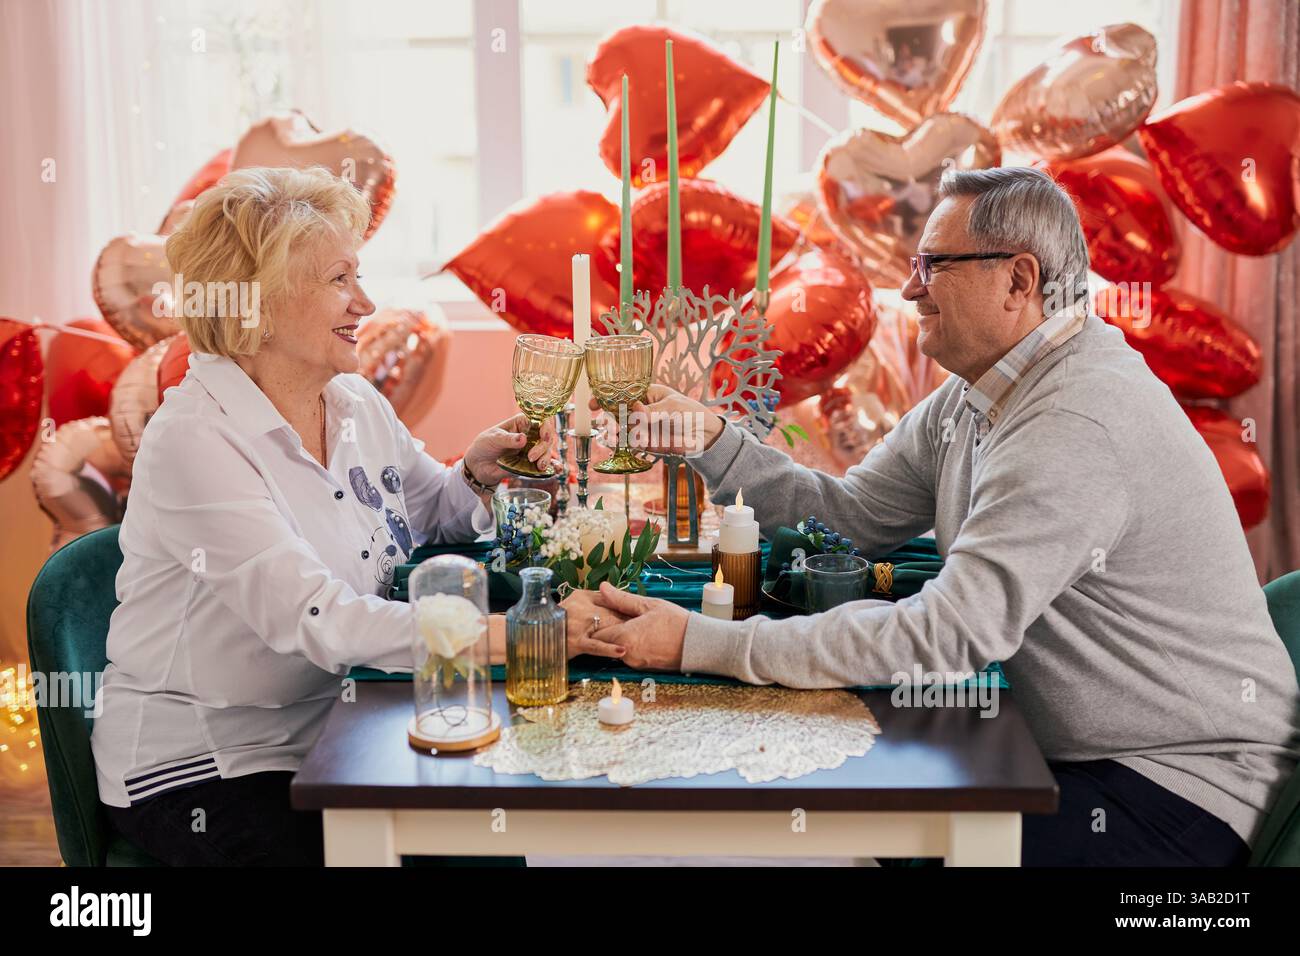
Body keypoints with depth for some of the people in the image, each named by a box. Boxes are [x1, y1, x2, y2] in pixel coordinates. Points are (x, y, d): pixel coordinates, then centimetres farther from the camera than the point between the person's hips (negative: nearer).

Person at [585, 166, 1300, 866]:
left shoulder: (1079, 427, -27)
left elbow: (943, 635, -31)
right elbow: (852, 514, 10)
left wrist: (700, 643, -29)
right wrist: (711, 440, -3)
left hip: (1176, 788, -8)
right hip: (1070, 751, 8)